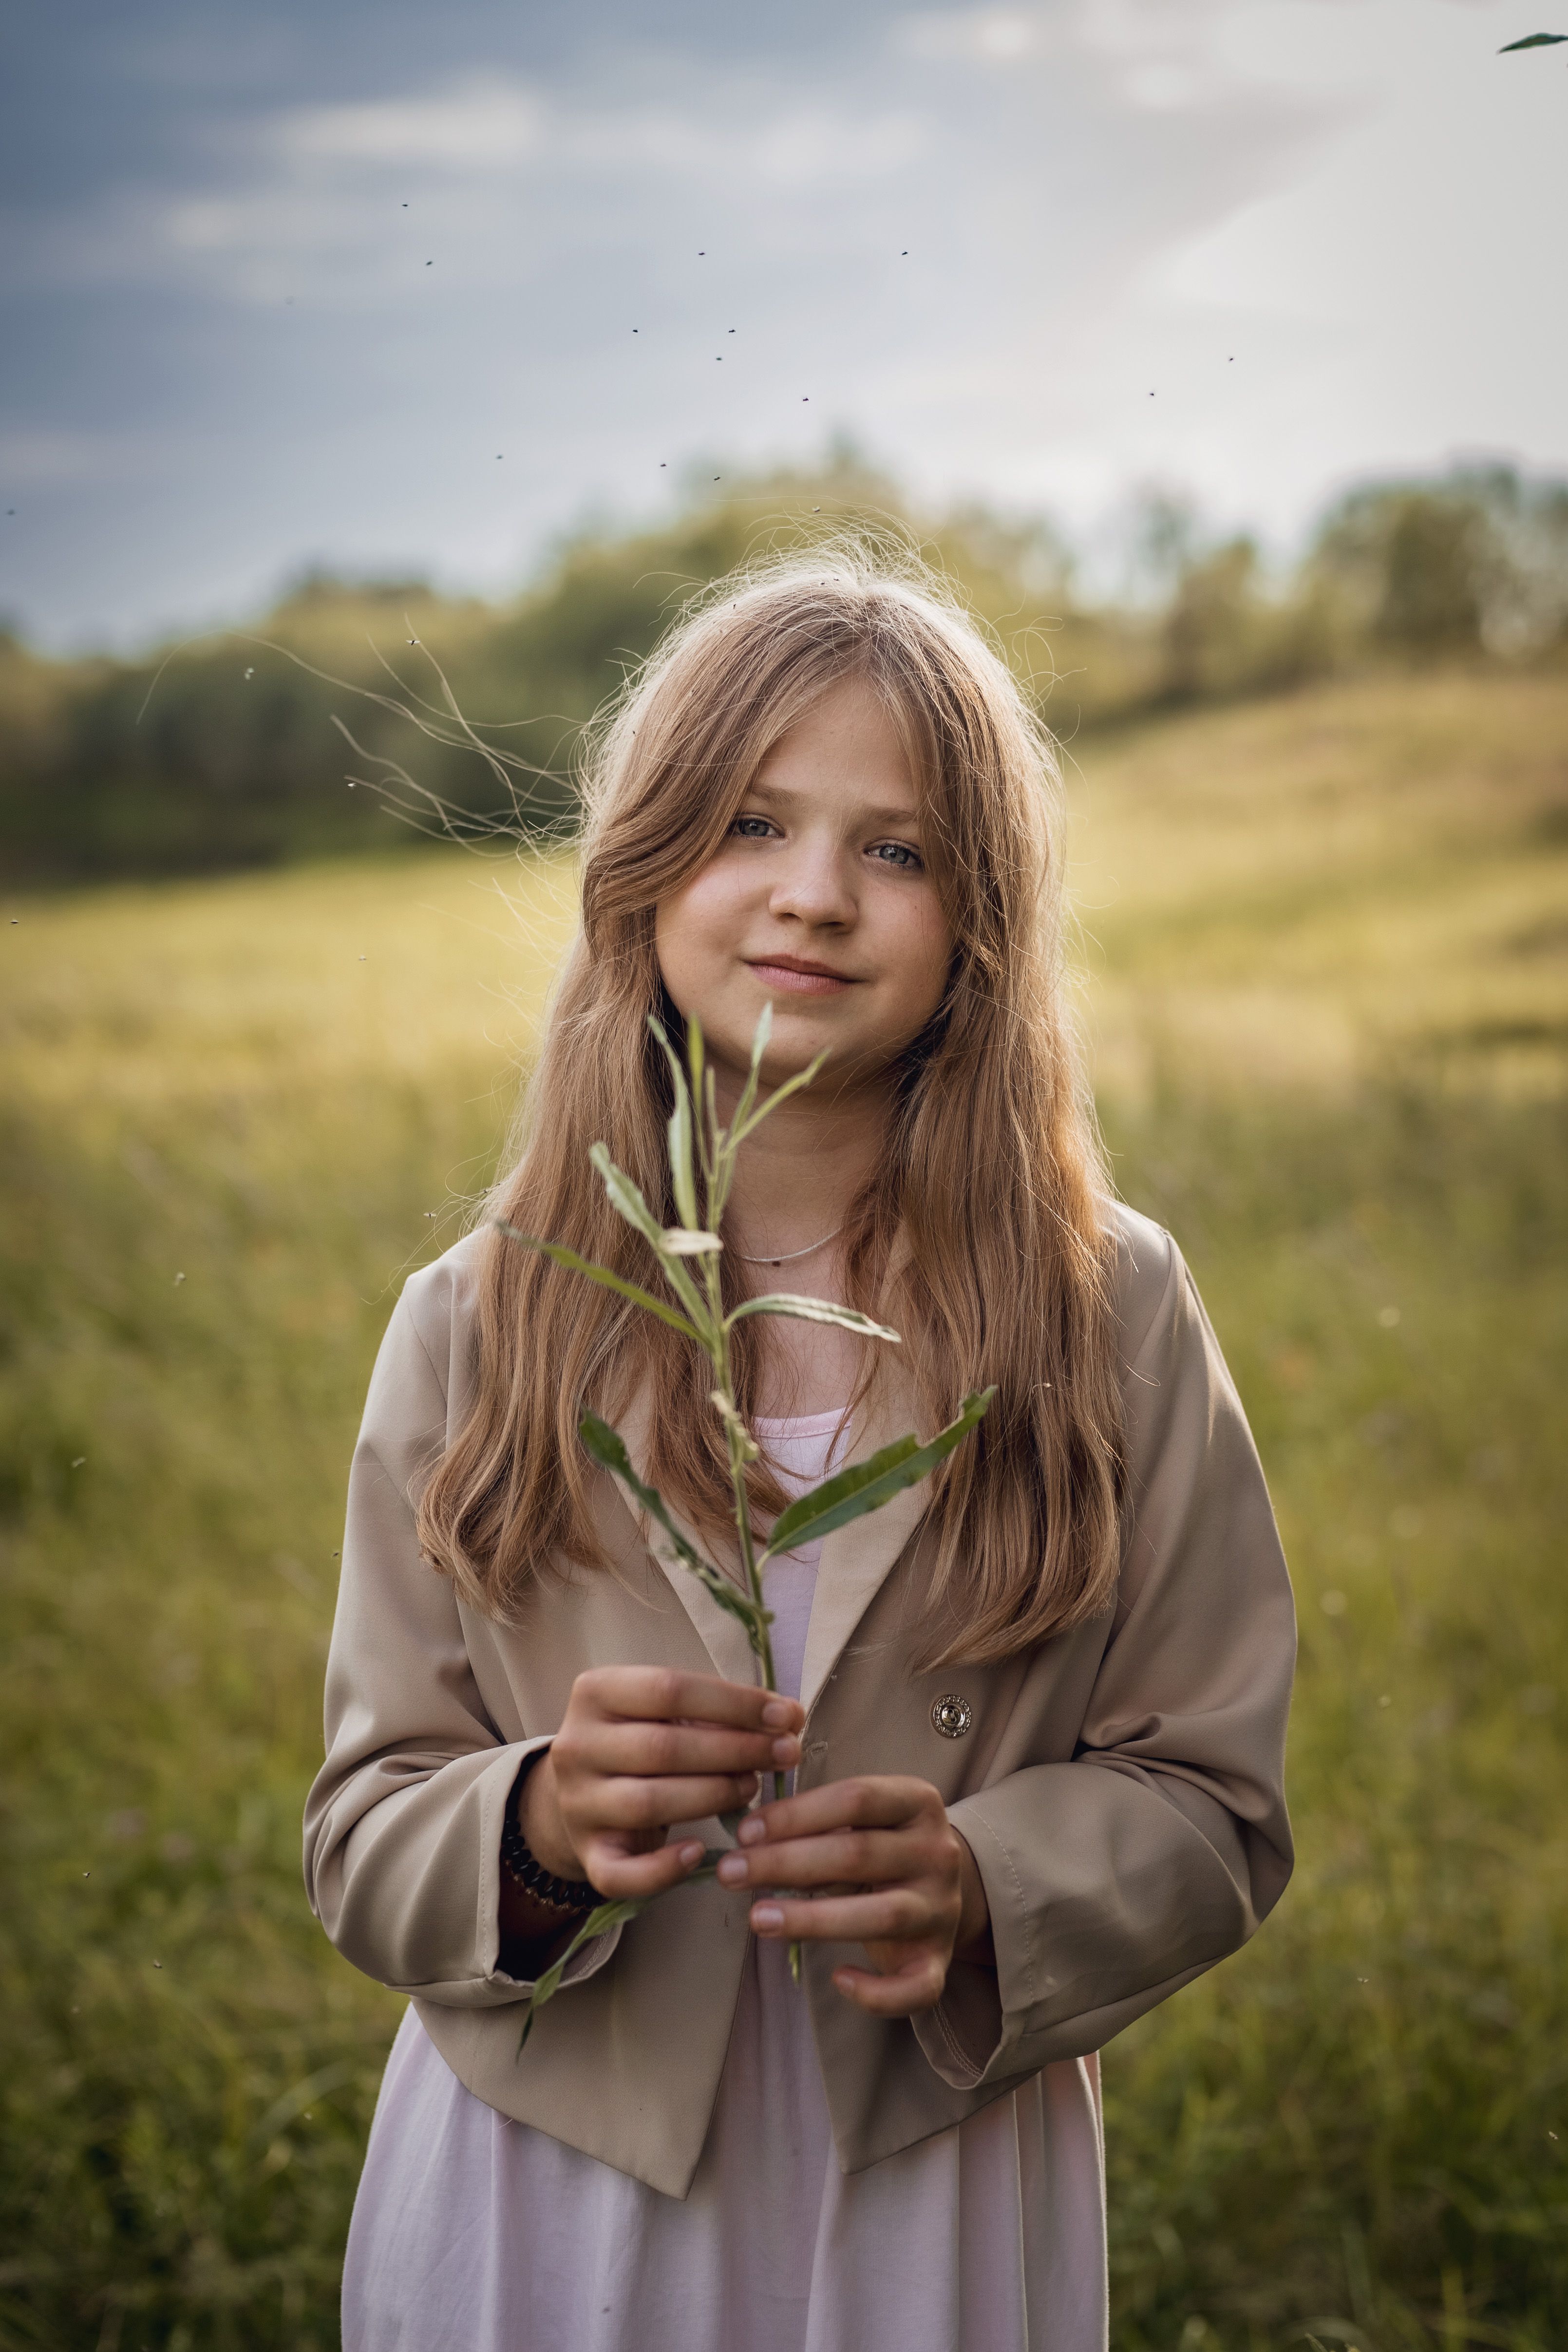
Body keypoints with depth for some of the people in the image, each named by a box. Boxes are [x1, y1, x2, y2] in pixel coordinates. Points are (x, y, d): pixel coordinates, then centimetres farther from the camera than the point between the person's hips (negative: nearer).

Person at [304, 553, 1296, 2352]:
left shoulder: (1113, 1314, -5)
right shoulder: (474, 1325, -4)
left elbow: (1209, 1806, -3)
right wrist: (538, 1826, -23)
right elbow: (363, 1844, -3)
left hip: (938, 2196, 0)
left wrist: (975, 1887, -21)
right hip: (539, 2186, 0)